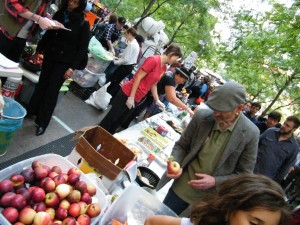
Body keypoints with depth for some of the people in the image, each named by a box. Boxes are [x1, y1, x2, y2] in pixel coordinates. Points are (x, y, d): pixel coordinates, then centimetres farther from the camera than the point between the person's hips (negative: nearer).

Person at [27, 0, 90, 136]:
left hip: (64, 62, -4)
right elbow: (48, 34, 13)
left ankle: (42, 122, 13)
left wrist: (72, 67, -13)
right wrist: (39, 49, 15)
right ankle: (31, 111, 32)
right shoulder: (59, 14, 3)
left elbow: (82, 48, -9)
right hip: (50, 56, 4)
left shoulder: (83, 24, -9)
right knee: (42, 85, 13)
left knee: (52, 91, 0)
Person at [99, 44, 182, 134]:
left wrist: (157, 100, 9)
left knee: (119, 121, 17)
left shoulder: (164, 68, 8)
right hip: (127, 94, -8)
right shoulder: (153, 60, -18)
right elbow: (138, 78, -19)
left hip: (137, 99, 8)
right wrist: (131, 97, -19)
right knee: (111, 118, 5)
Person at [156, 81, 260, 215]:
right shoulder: (201, 116, -12)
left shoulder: (250, 133, -16)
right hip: (181, 187, 2)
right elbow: (181, 146, 1)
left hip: (210, 198, -2)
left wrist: (215, 181, -19)